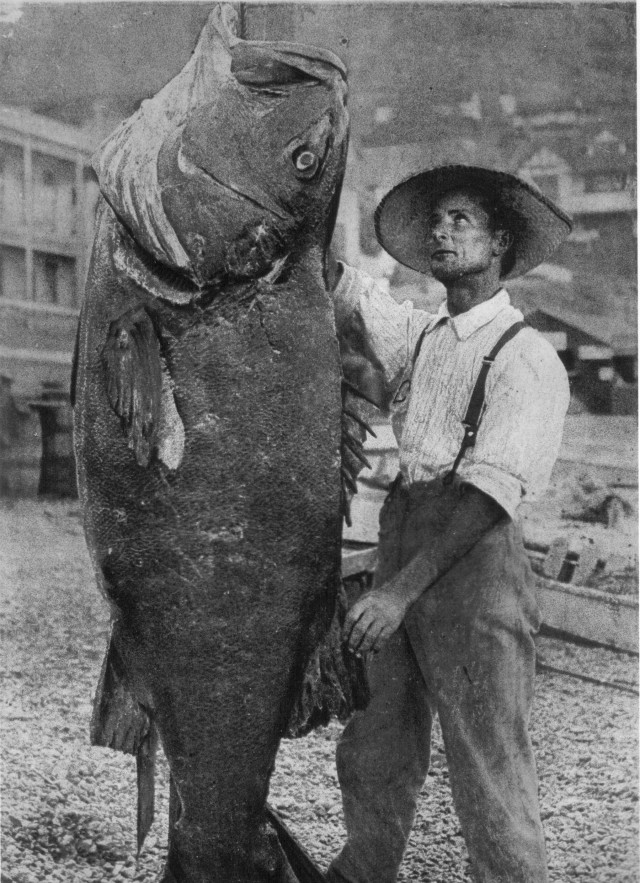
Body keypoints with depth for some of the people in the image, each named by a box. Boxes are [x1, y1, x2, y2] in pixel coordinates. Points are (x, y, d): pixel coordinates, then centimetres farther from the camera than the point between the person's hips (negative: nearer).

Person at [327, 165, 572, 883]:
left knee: (490, 783, -2)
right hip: (399, 552, 7)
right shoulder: (418, 336, 14)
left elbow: (491, 492, -16)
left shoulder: (528, 359, -7)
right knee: (371, 761, 14)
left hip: (475, 564, -6)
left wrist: (400, 590, -23)